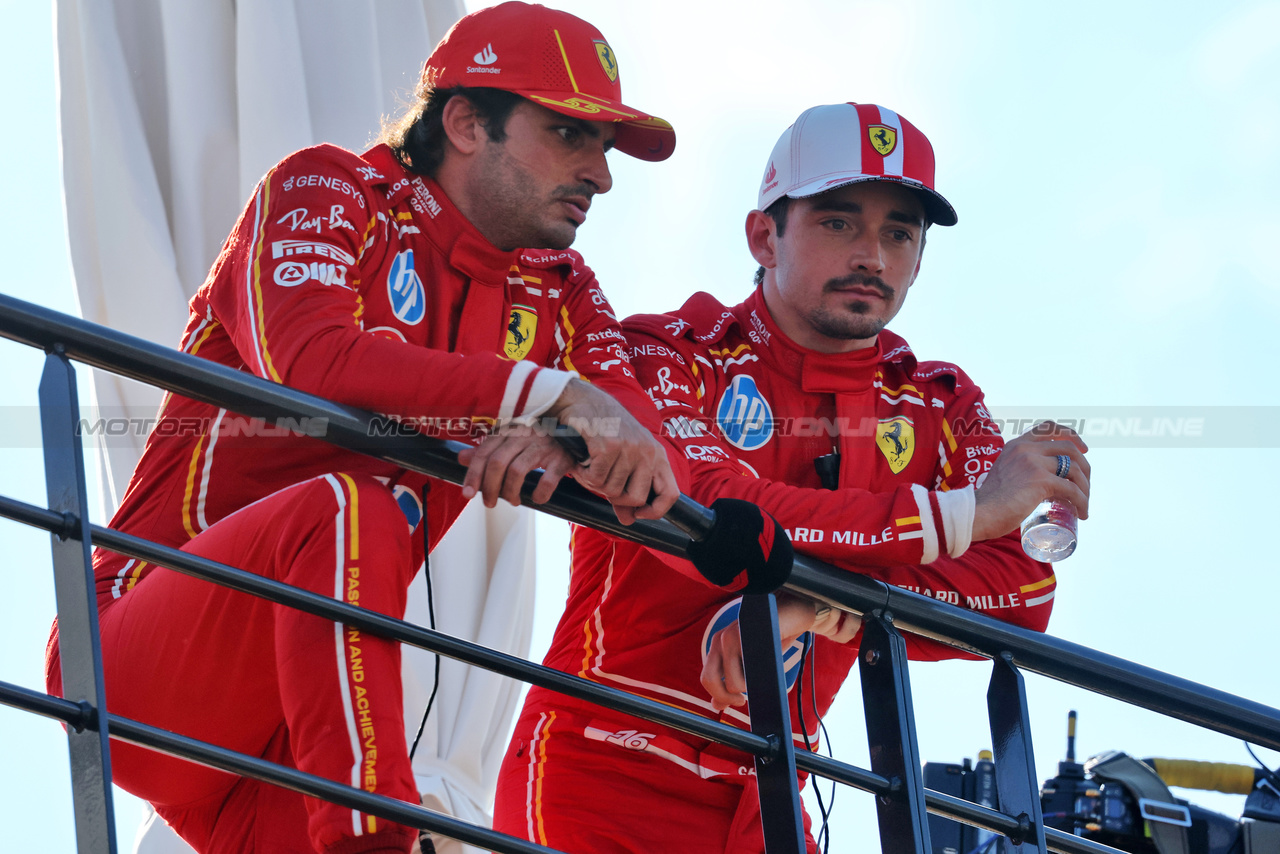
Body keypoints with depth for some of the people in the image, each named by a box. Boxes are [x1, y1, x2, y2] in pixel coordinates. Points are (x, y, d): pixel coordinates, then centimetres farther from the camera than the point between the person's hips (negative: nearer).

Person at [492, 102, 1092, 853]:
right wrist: (957, 513, -26)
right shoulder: (668, 355, -6)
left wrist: (825, 606, -26)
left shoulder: (941, 409, 6)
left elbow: (1020, 594, -10)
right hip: (599, 787, -4)